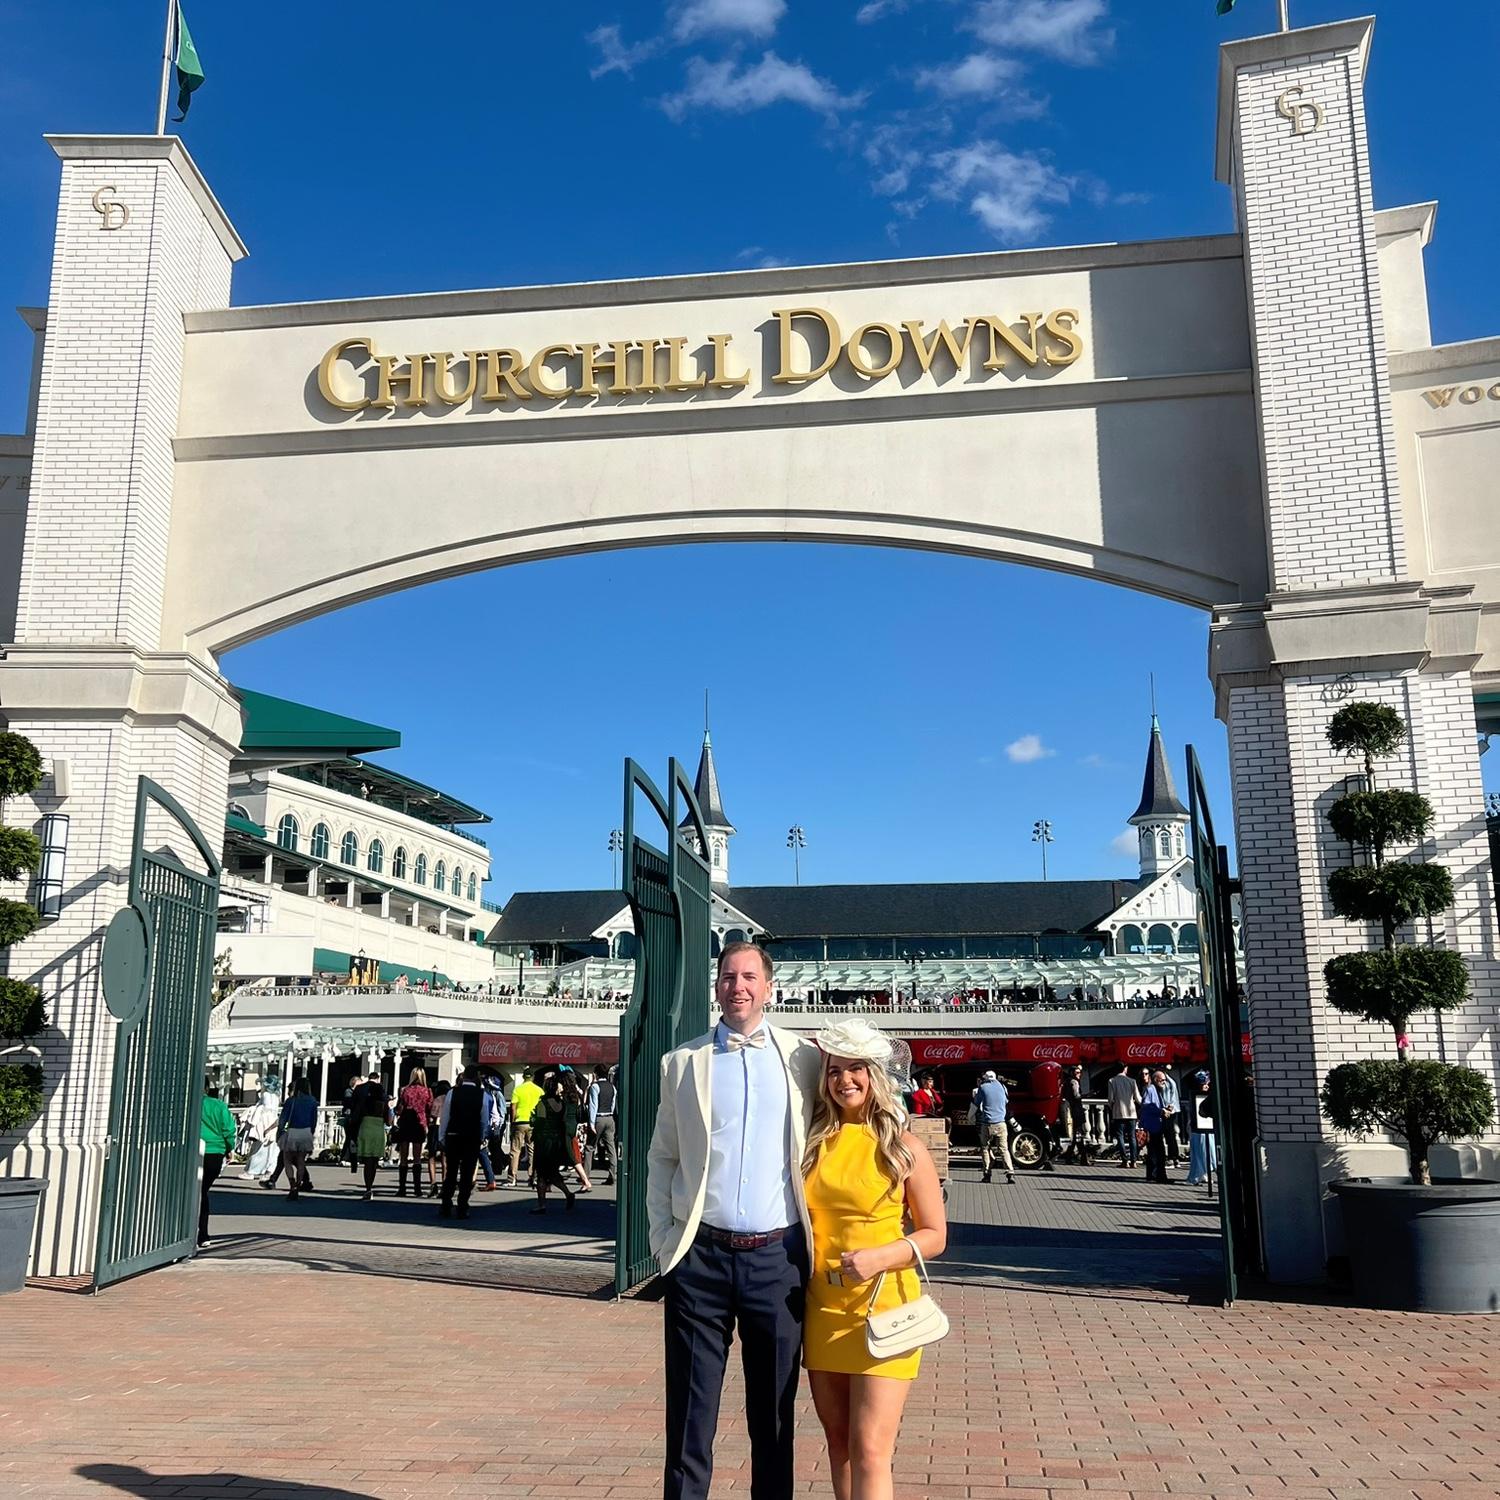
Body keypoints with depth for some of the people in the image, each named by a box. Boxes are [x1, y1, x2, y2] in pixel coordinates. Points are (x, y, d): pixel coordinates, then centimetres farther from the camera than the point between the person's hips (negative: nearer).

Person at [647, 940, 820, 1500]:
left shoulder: (803, 1059, 4)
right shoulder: (682, 1062, 5)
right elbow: (662, 1157, 9)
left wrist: (819, 1242, 3)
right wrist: (662, 1239, 1)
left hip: (778, 1258, 0)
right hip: (702, 1256, 0)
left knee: (774, 1412, 11)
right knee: (690, 1415, 6)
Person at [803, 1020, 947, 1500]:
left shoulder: (903, 1148, -4)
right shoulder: (813, 1142, 5)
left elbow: (935, 1235, -2)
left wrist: (878, 1257, -17)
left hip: (882, 1309, -4)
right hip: (822, 1308, 4)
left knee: (870, 1451, -8)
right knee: (838, 1443, 14)